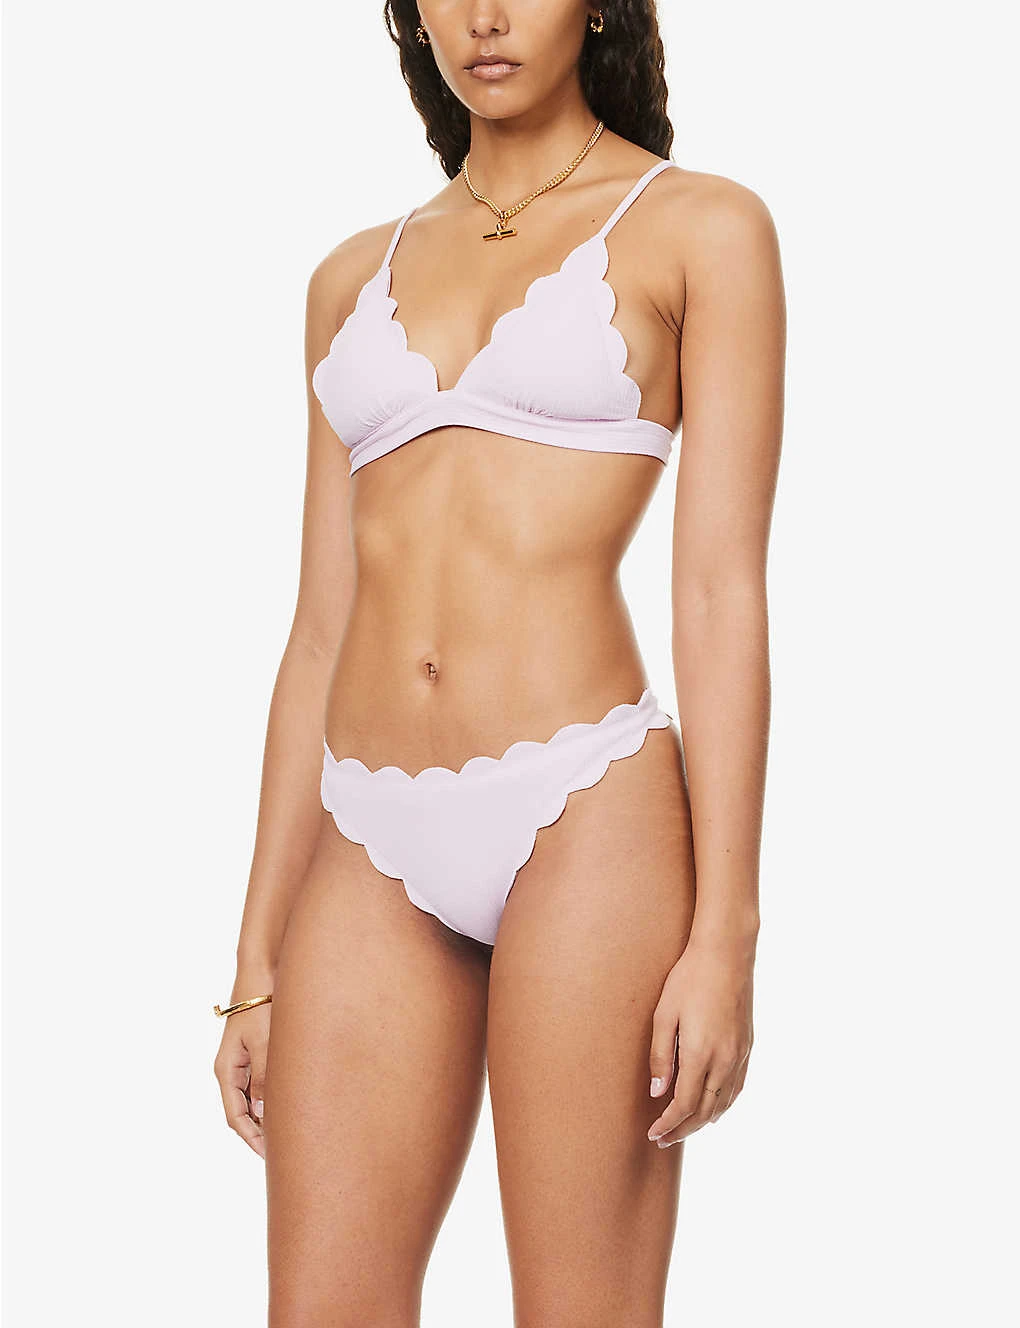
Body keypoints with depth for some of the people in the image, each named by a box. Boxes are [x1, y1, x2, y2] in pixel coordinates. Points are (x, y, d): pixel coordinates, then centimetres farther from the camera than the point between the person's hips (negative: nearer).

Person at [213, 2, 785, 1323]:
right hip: (377, 855, 5)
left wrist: (725, 932, -11)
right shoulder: (355, 277, 16)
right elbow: (323, 631, 14)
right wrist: (257, 964, 11)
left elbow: (722, 591, -5)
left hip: (588, 819, -4)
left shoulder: (701, 227, 3)